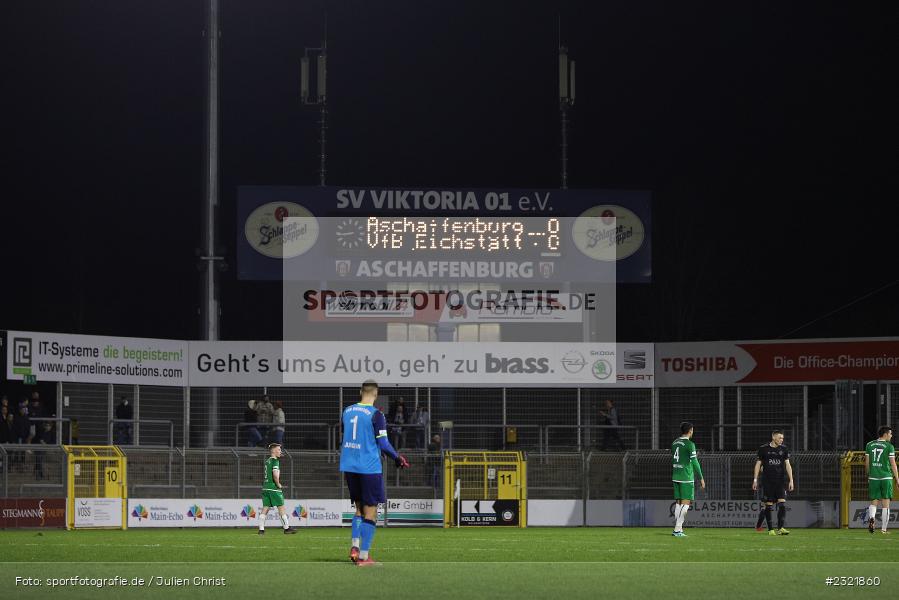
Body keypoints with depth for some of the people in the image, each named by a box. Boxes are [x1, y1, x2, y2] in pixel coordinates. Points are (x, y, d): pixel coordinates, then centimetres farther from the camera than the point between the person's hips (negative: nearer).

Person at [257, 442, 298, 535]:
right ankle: (287, 528, 5)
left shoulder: (267, 461, 15)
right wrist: (278, 484, -11)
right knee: (281, 507, 0)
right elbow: (275, 474, -24)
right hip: (273, 488, -8)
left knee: (265, 508, 6)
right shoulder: (275, 461, -11)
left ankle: (261, 529, 2)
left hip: (265, 487, 8)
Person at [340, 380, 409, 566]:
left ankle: (355, 546, 5)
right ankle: (364, 556, -2)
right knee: (370, 512, 1)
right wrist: (398, 458, 4)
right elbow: (383, 444, -12)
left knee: (359, 508, 19)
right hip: (369, 467, -6)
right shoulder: (375, 415, -11)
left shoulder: (347, 411, 7)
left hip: (349, 467, 6)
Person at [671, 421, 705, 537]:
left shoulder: (675, 443, 11)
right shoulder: (689, 444, -12)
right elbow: (695, 462, -14)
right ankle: (677, 529, -12)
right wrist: (701, 478, -8)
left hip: (676, 477, 7)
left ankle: (678, 528, 9)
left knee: (679, 503, 10)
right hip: (686, 478, -7)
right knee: (685, 503, -6)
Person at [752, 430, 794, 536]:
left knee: (782, 504, -11)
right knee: (769, 506, -1)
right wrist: (755, 480, 1)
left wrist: (791, 480, -1)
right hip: (767, 482, -2)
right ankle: (771, 529, 4)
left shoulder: (784, 449, 7)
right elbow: (758, 464, 6)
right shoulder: (763, 449, 1)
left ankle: (781, 528, -14)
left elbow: (787, 465, 7)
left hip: (780, 482, 2)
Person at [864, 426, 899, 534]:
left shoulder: (869, 445, 7)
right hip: (886, 477, -3)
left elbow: (867, 463, 9)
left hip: (873, 477, 3)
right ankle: (883, 529, 1)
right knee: (886, 504, 3)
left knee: (874, 502, 9)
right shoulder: (889, 447, -5)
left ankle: (871, 518, -21)